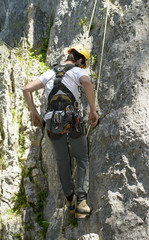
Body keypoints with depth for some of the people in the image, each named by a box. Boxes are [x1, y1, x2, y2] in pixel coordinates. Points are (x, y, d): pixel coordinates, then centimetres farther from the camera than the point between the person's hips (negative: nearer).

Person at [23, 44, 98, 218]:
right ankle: (81, 202, 3)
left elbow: (26, 89, 14)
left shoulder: (50, 74, 19)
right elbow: (87, 83, -21)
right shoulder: (78, 71, 4)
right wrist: (93, 110, -16)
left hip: (52, 122, 4)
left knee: (62, 161, 23)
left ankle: (70, 199, 26)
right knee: (82, 160, 15)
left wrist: (34, 113, 19)